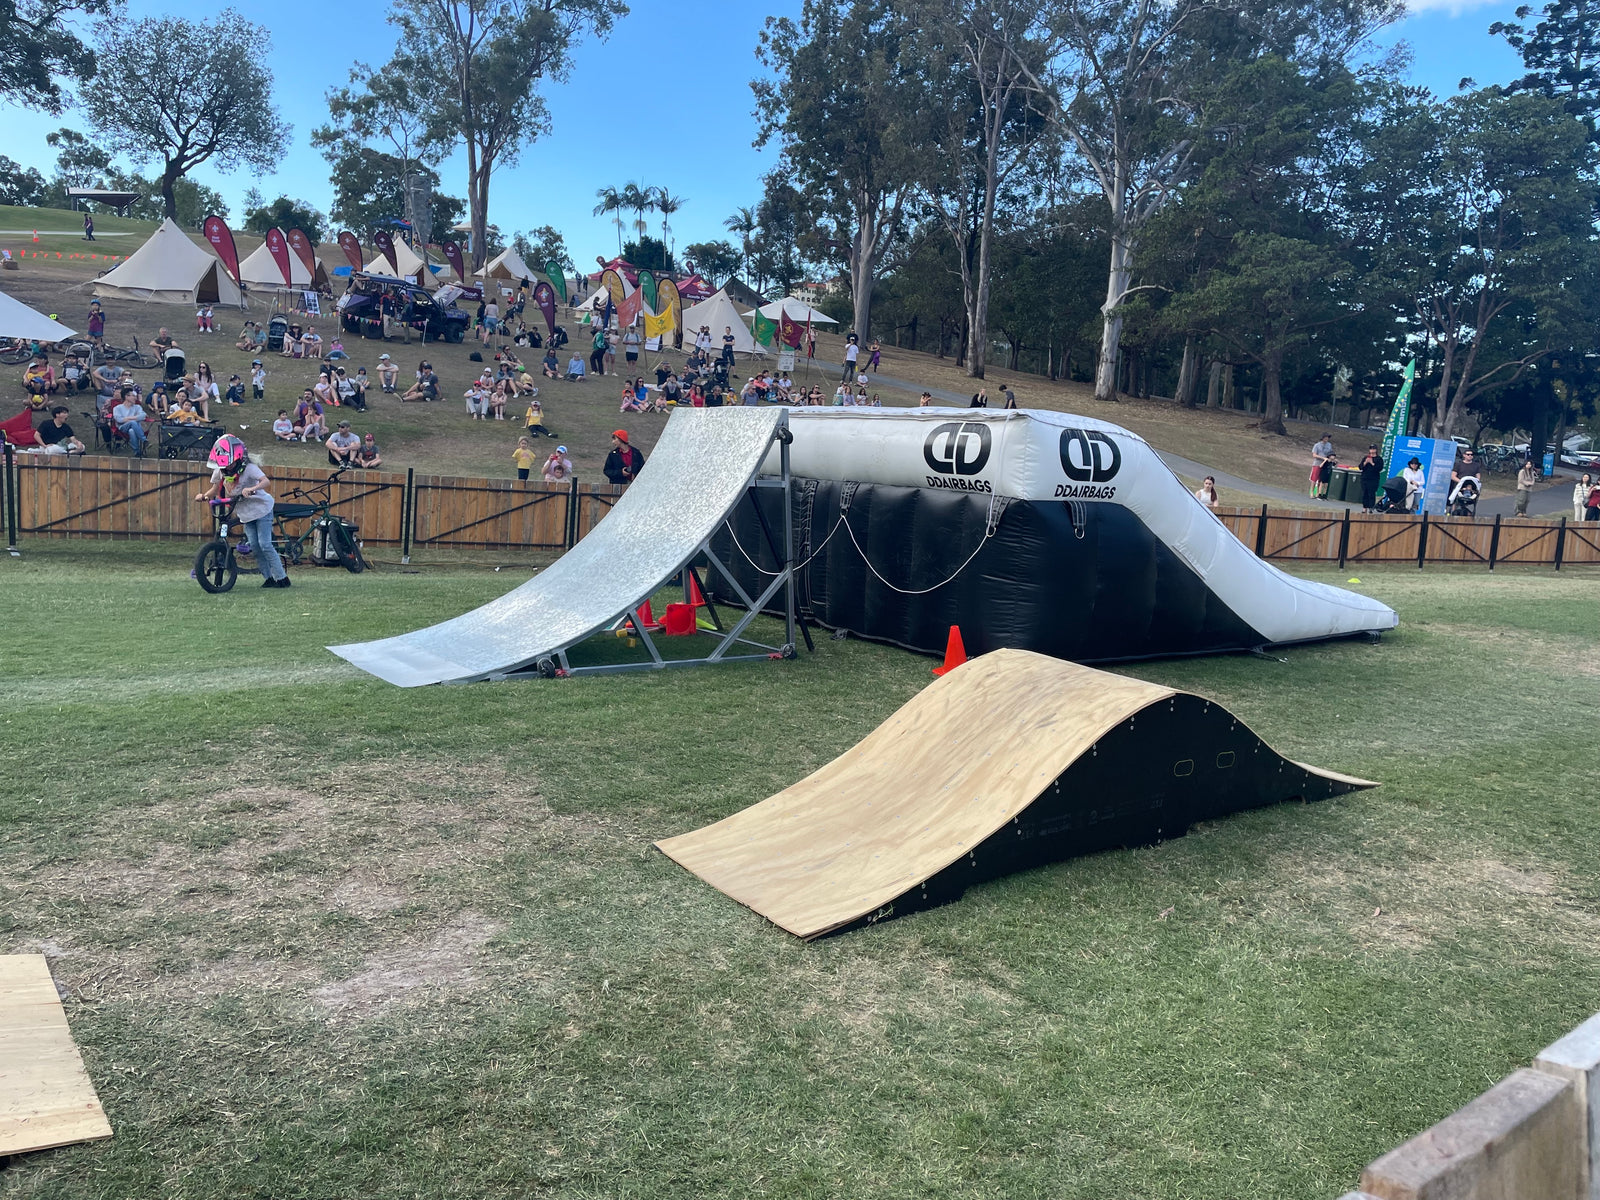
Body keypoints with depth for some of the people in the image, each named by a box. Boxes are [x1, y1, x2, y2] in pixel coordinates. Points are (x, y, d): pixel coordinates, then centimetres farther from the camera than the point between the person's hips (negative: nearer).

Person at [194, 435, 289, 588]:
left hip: (261, 508, -6)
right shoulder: (219, 471, -3)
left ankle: (282, 578, -5)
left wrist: (252, 489, -53)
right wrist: (204, 496, -11)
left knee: (264, 544, -11)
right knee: (254, 545, -1)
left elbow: (266, 481, -36)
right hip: (245, 514, 6)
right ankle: (269, 578, 7)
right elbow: (215, 489, 8)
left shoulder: (248, 468, -21)